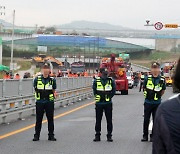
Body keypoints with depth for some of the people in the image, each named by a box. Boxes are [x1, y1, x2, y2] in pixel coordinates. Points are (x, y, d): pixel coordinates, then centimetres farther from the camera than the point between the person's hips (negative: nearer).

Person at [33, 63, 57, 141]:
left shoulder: (52, 80, -1)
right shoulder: (37, 79, -1)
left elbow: (53, 91, 9)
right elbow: (35, 89, 11)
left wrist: (51, 97, 2)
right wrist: (39, 96, 8)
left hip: (49, 102, 0)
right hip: (39, 102, 0)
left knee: (50, 119, 5)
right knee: (38, 119, 5)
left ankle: (51, 135, 13)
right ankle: (36, 135, 13)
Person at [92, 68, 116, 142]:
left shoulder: (111, 81, 4)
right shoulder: (96, 81, 3)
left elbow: (113, 91, 5)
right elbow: (94, 90, 6)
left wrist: (109, 97, -2)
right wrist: (97, 97, -1)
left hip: (108, 103, 0)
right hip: (99, 103, 0)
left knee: (109, 120, 2)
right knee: (98, 120, 4)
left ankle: (109, 136, 9)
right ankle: (97, 135, 12)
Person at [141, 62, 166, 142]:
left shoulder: (162, 80, -4)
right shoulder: (147, 78, -3)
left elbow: (163, 91, 10)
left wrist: (157, 97, 10)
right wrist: (149, 96, 10)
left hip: (157, 103, 0)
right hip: (148, 102, 0)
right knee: (146, 120, 5)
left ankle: (153, 136, 15)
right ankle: (145, 136, 16)